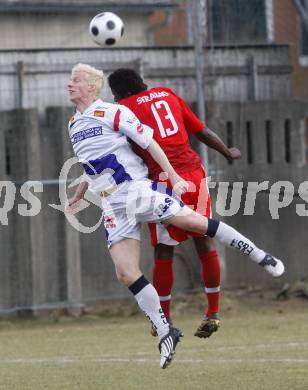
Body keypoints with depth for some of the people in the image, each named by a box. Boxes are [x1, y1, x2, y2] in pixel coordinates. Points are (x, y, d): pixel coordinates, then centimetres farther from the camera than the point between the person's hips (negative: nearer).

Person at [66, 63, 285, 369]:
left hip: (136, 189, -6)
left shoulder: (113, 113, -7)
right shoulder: (73, 126, 14)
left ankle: (262, 257, 1)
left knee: (194, 221, -15)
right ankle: (165, 333, 4)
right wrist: (77, 197, 38)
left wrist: (173, 176, -13)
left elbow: (150, 143, -7)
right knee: (126, 275, -5)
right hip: (112, 206, 6)